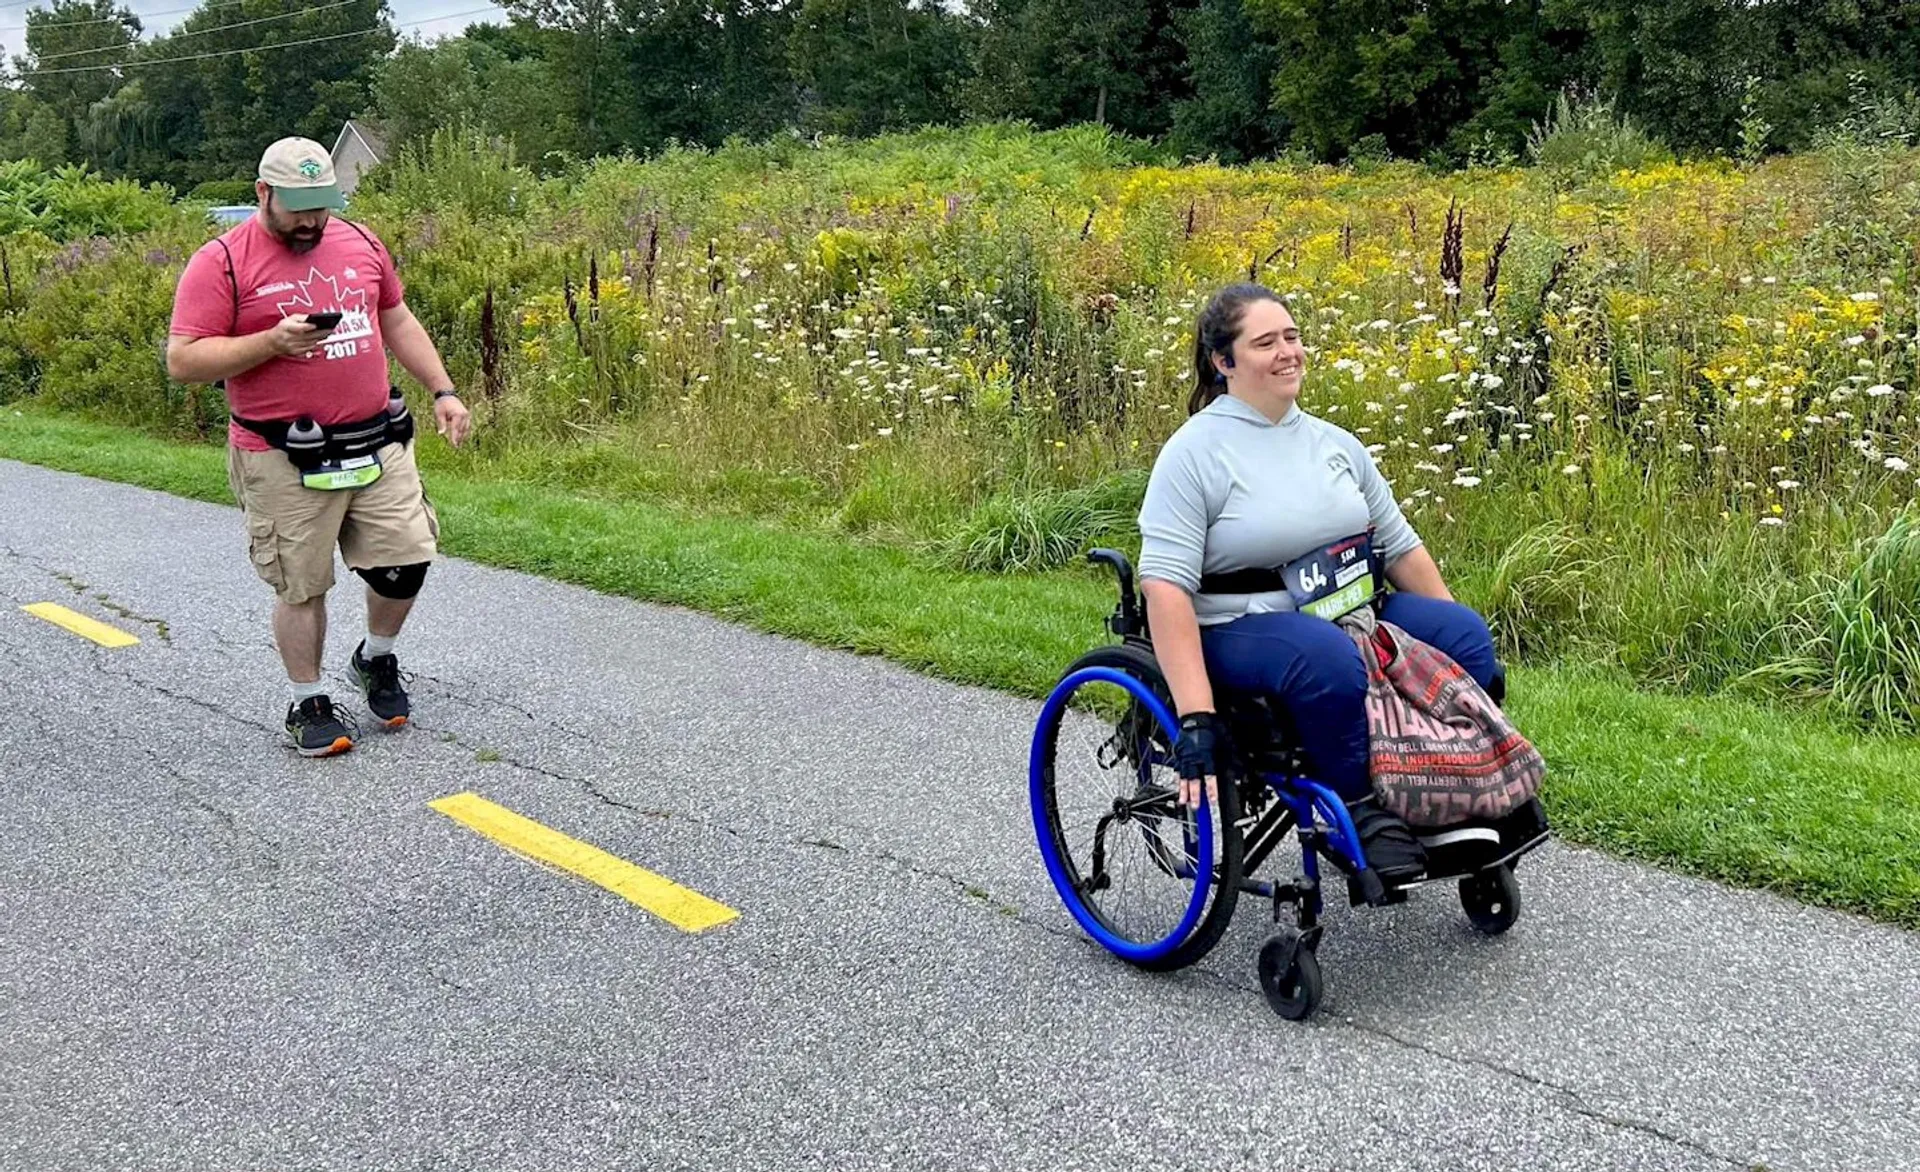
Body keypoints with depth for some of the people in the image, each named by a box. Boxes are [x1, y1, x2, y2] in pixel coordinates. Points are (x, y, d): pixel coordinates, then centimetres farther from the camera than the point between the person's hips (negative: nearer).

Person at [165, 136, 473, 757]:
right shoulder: (222, 262, -7)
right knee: (302, 587, 4)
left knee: (407, 559, 3)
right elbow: (182, 361, -10)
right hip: (286, 463, -4)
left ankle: (376, 660, 31)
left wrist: (442, 391, 13)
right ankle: (308, 703, 21)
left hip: (379, 445, 4)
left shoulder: (359, 242, 10)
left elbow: (398, 321, 20)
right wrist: (271, 343, -21)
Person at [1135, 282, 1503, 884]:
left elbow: (1401, 547, 18)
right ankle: (1358, 812, -16)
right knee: (1329, 657, -36)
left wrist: (1458, 643, 10)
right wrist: (1195, 718, -28)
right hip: (1240, 630, -6)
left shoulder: (1335, 443, 12)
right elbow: (1165, 584, -19)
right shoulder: (1195, 451, -9)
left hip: (1348, 612, 6)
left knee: (1464, 633, -15)